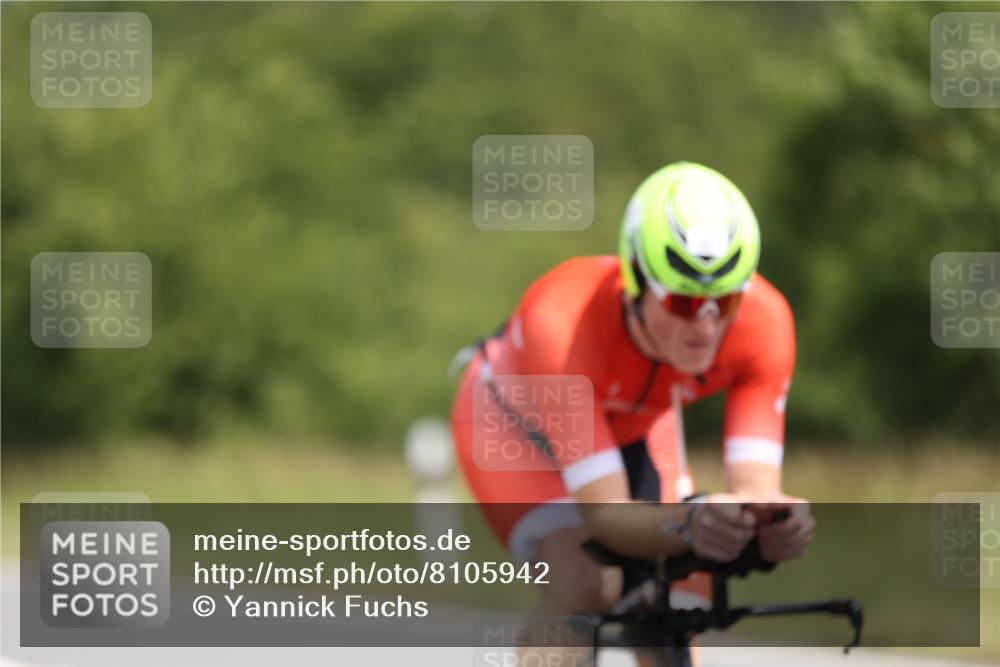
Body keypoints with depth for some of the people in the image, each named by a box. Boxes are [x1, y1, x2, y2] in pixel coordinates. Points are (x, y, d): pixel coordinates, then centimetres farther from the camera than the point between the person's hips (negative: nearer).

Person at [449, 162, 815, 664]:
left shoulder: (763, 320, -35)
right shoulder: (562, 322, -44)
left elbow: (755, 485, -38)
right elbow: (607, 516, -46)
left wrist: (776, 521, -62)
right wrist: (690, 524, -67)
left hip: (635, 425, 4)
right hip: (518, 422, -4)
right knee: (582, 588, -30)